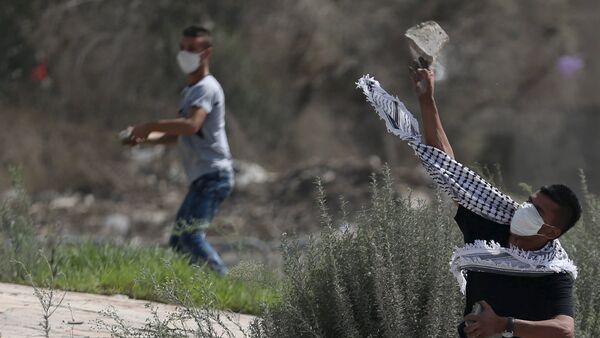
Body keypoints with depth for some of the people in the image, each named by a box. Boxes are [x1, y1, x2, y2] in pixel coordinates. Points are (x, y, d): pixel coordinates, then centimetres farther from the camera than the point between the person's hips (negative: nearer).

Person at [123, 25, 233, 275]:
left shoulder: (206, 88, -10)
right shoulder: (189, 91, 21)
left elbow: (191, 125, -28)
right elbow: (178, 135, 31)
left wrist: (150, 126, -22)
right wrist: (144, 140, 16)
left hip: (213, 176, -10)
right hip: (202, 179, 10)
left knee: (189, 233, -22)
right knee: (177, 244, 9)